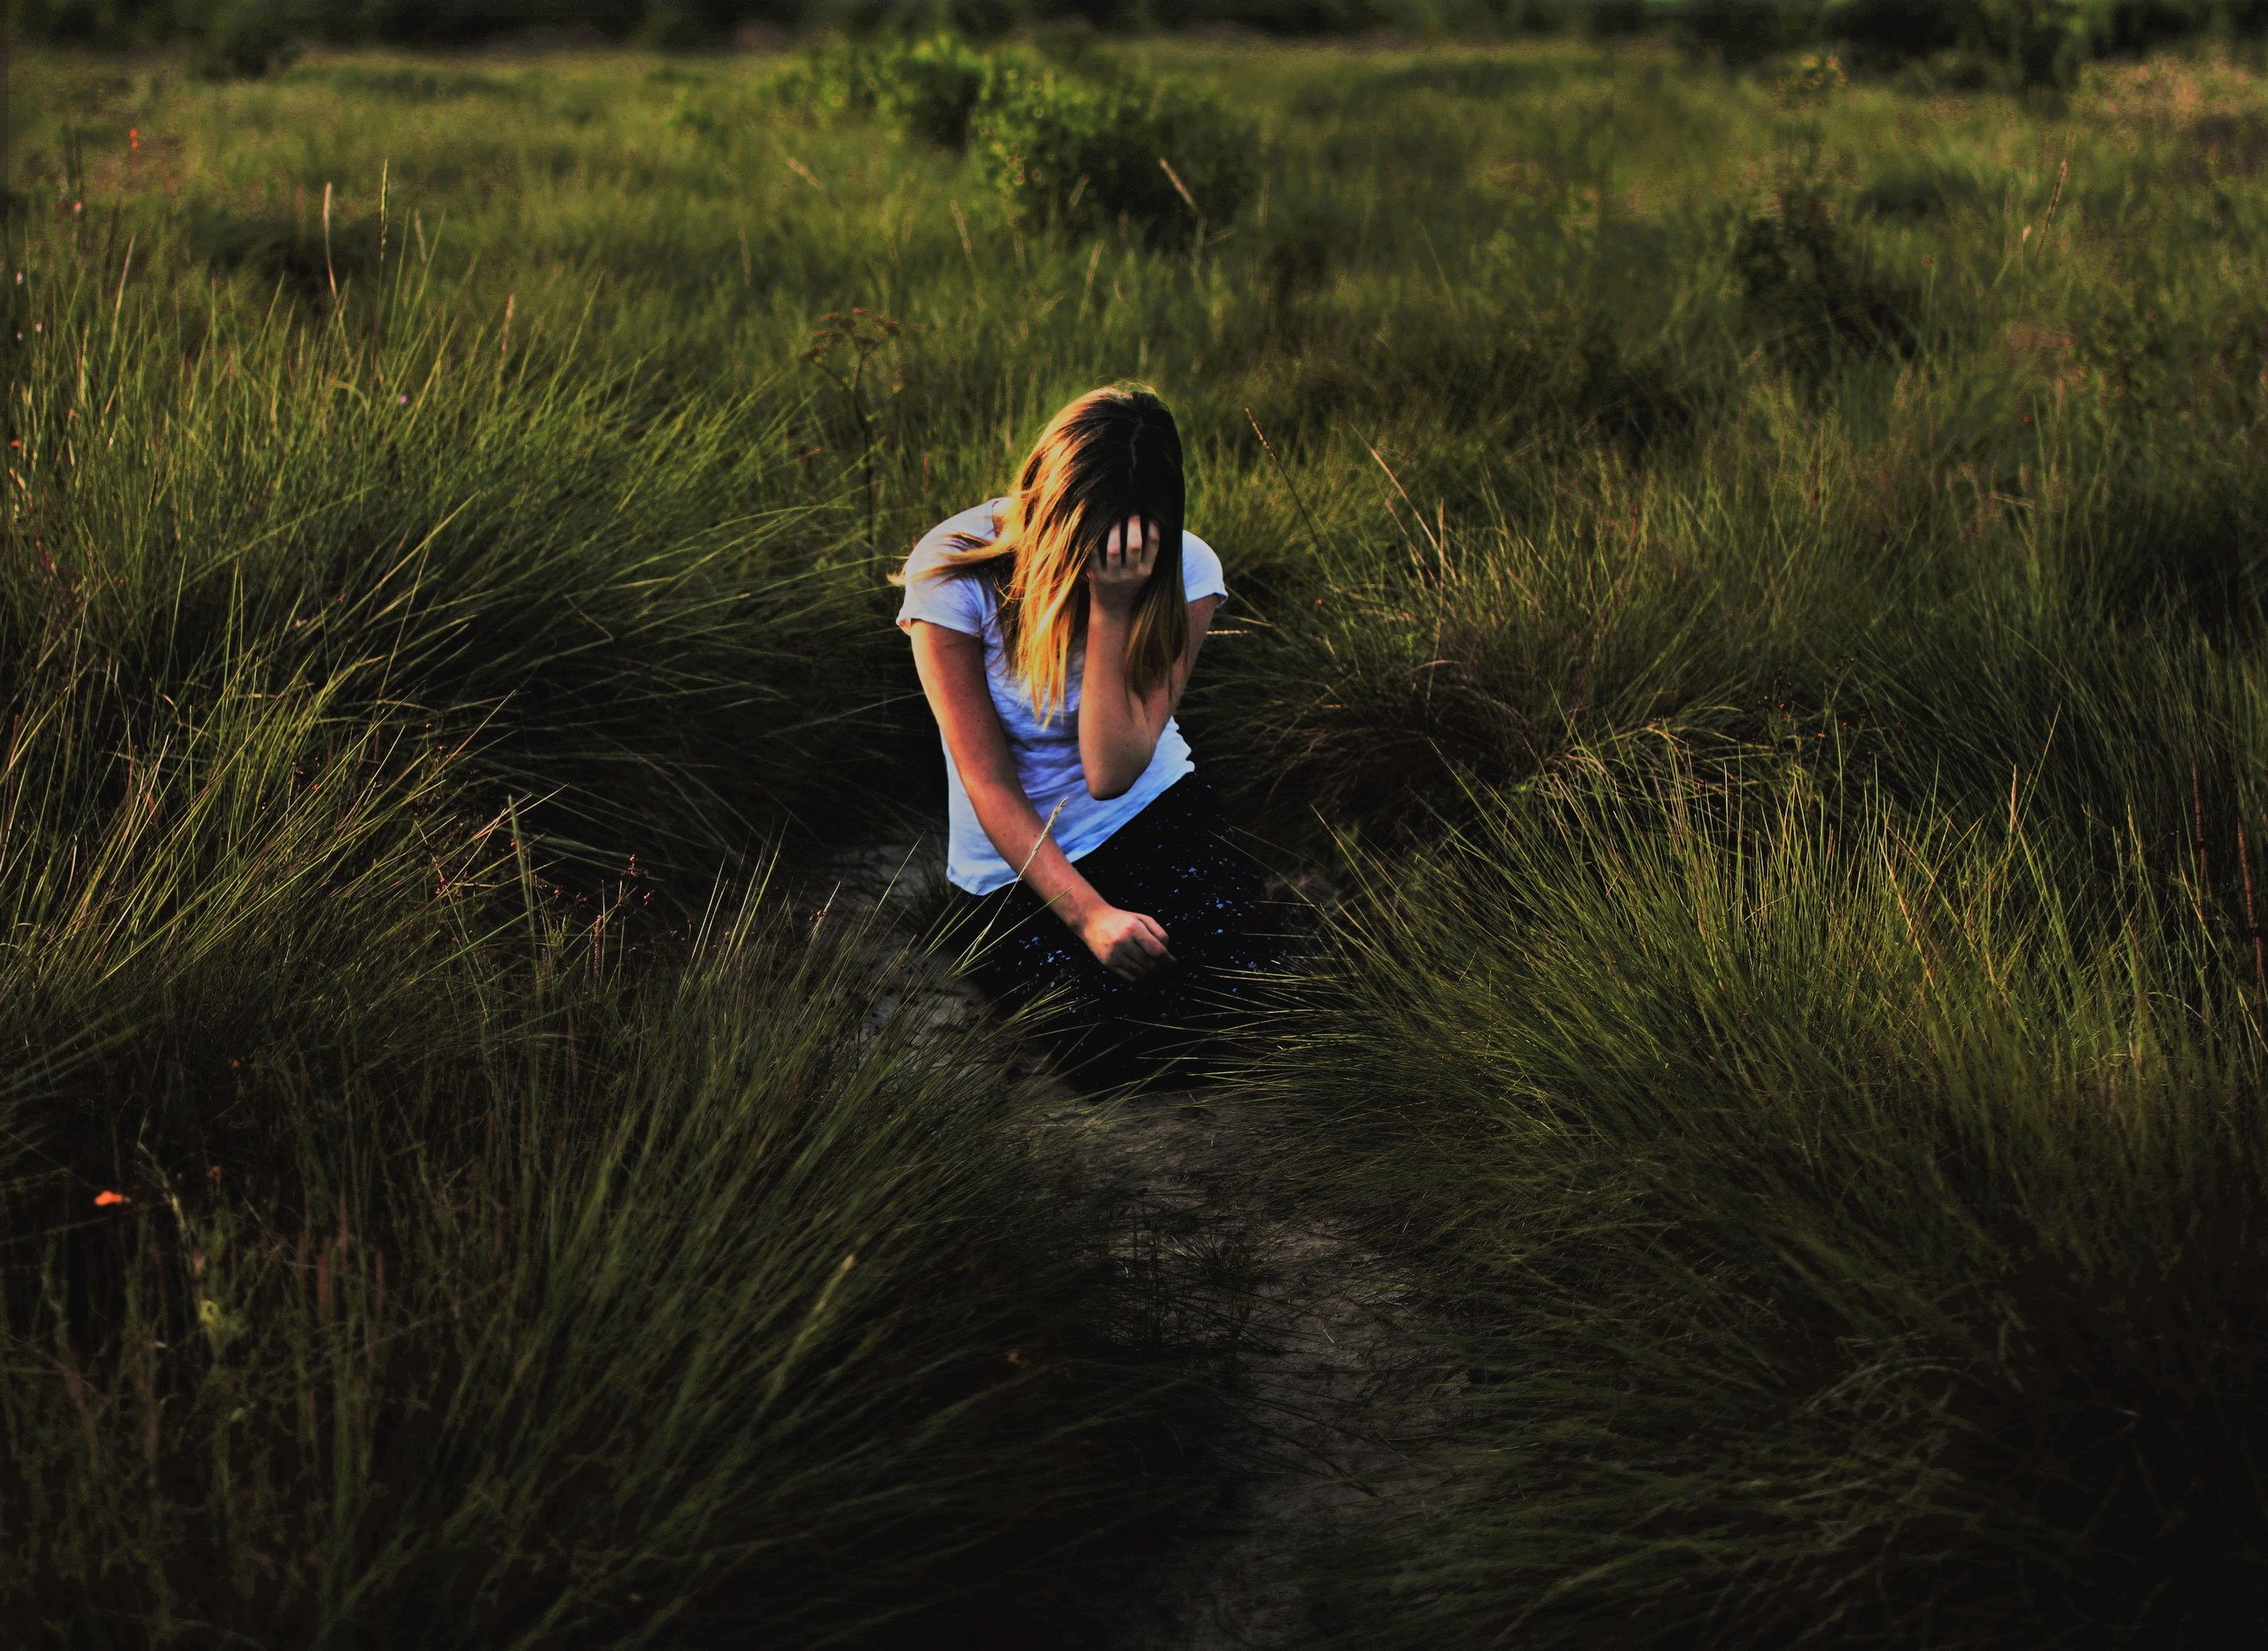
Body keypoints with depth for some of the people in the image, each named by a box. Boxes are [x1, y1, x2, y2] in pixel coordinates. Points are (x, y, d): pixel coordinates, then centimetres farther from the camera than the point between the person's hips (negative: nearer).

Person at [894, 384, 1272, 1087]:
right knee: (1123, 1047, -23)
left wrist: (1112, 607, -29)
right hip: (1018, 857, -2)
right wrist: (1089, 915, -23)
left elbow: (1113, 773, -20)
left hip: (1152, 809, 2)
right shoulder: (953, 573, -19)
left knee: (1229, 989, -25)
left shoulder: (1183, 572, -12)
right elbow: (989, 782, -15)